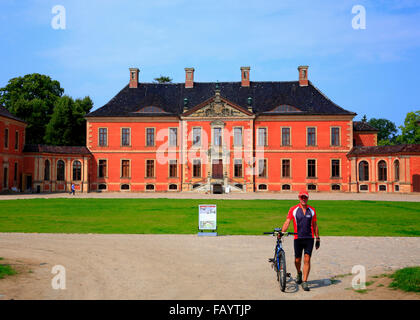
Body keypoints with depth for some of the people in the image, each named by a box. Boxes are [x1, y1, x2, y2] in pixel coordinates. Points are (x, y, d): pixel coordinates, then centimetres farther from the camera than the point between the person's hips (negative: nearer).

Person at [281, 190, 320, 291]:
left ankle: (305, 282, -2)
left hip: (309, 238, 0)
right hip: (298, 238, 0)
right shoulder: (293, 209, 0)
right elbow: (287, 222, -5)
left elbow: (314, 225, 13)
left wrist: (318, 239, 12)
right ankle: (299, 274, 39)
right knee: (297, 260, 9)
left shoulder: (312, 210, 6)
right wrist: (282, 233, -18)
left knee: (307, 260, -7)